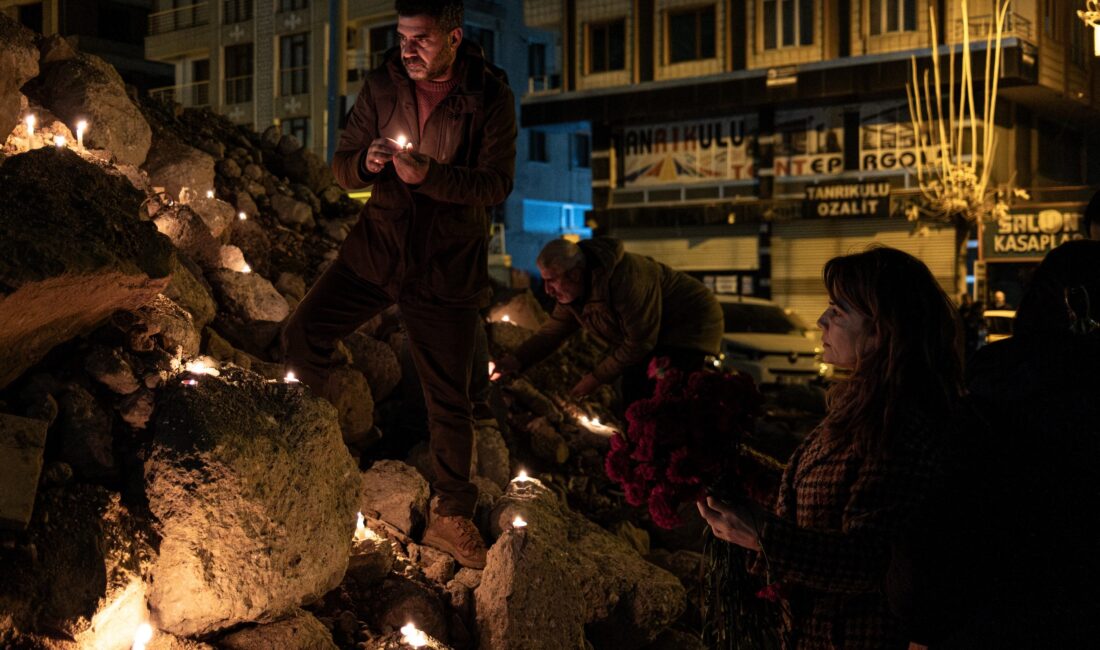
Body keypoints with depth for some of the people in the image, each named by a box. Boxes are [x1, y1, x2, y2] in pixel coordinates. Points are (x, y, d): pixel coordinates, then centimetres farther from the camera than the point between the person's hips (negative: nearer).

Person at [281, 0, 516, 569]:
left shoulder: (490, 98, -9)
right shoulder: (382, 86, -1)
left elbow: (496, 184, -15)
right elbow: (342, 168, 4)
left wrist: (428, 173, -29)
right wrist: (366, 163, -20)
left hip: (446, 269, -3)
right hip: (378, 246, 3)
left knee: (448, 400, 3)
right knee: (303, 333, -11)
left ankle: (451, 517, 18)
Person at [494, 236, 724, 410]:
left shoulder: (623, 278, -34)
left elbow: (640, 342, -28)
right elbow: (553, 330, 0)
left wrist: (597, 377, -20)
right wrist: (517, 359, -16)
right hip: (653, 338, 9)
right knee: (634, 401, 8)